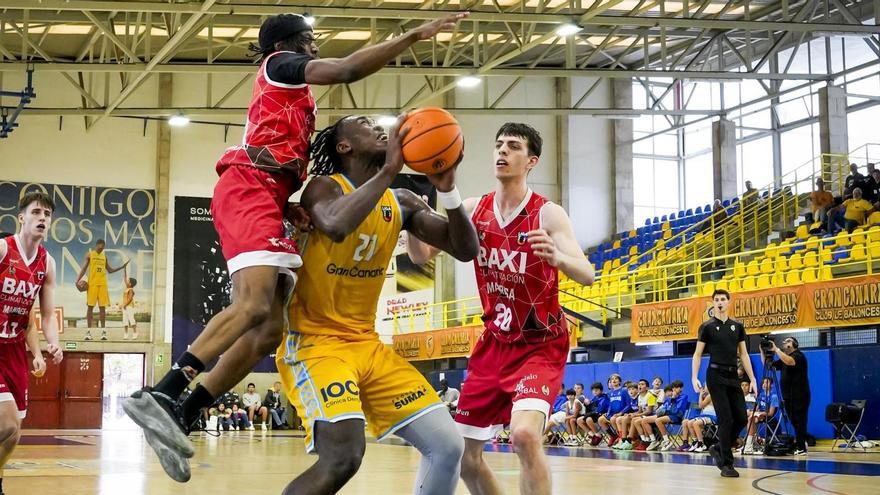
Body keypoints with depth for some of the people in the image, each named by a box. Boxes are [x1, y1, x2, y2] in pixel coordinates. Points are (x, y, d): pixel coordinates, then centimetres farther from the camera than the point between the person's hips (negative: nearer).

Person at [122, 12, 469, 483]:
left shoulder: (286, 94, 34)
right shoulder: (279, 65, 10)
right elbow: (346, 69, -7)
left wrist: (292, 207, 12)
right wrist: (414, 34, -6)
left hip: (264, 197, 9)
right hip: (249, 191, -9)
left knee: (269, 328, -3)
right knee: (254, 305, -28)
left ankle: (180, 416, -8)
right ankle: (158, 396, -34)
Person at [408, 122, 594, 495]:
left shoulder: (548, 214, -15)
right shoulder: (474, 210, -1)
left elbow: (586, 275, -24)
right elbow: (421, 255, -4)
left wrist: (557, 257, -47)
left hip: (541, 344, -5)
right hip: (495, 342, 5)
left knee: (524, 434, -30)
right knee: (463, 453, 6)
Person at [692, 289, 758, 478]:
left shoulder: (737, 326, 11)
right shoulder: (707, 326, -1)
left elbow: (744, 354, 12)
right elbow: (698, 354, -1)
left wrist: (752, 379, 6)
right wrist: (694, 377, -12)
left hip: (733, 376, 5)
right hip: (716, 375, -5)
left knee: (741, 418, 0)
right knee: (726, 419, -8)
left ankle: (718, 449, 21)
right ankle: (726, 464, -1)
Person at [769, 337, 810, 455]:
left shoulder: (798, 356, -5)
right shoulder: (783, 358, 20)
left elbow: (789, 361, -27)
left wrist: (776, 349, -21)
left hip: (799, 396, -8)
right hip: (788, 396, 8)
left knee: (799, 422, -8)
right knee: (794, 422, 8)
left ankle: (801, 448, -9)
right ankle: (799, 446, 13)